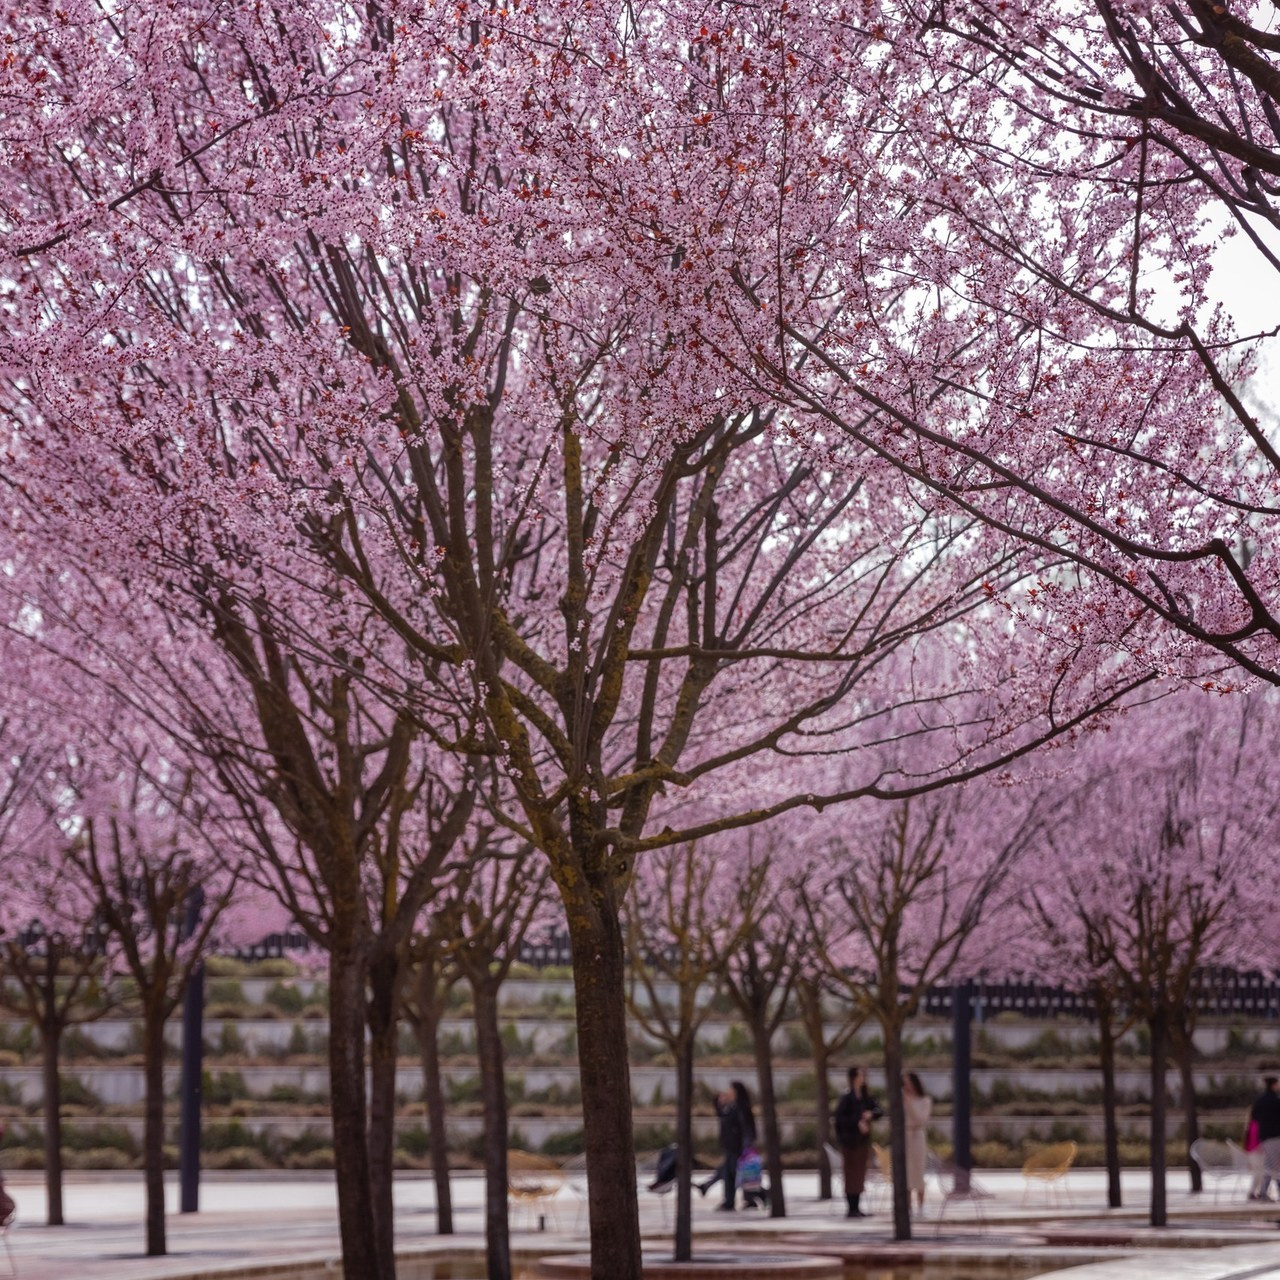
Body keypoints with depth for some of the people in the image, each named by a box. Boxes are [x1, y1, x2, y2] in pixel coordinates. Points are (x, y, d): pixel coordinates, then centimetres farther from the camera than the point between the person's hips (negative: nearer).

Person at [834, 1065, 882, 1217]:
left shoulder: (865, 1095, 10)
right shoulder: (847, 1096, -11)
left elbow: (879, 1111, 10)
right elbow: (839, 1117, -17)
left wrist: (871, 1114, -11)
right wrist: (857, 1123, -21)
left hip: (863, 1138, 7)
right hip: (850, 1139, -7)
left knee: (860, 1173, 9)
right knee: (852, 1172, -5)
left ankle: (857, 1207, 14)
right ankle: (852, 1209, -2)